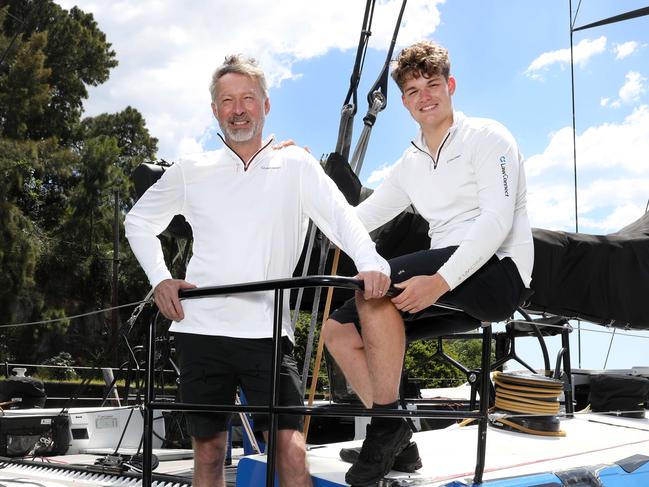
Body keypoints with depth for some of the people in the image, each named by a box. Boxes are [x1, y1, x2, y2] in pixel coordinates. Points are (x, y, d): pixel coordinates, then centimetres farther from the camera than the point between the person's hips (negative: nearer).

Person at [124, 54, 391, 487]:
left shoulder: (296, 166, 4)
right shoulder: (191, 172, 9)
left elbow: (340, 216, -10)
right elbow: (139, 221, 20)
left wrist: (370, 262, -29)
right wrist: (160, 279, 5)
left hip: (267, 331, -2)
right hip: (200, 329, 2)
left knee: (292, 450, -9)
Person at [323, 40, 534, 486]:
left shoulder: (488, 138, -2)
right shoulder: (410, 165, 18)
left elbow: (497, 221, -17)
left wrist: (442, 280, -29)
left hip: (498, 272, -8)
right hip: (446, 280, 8)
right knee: (338, 330, 0)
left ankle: (388, 426, -19)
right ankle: (397, 442, 2)